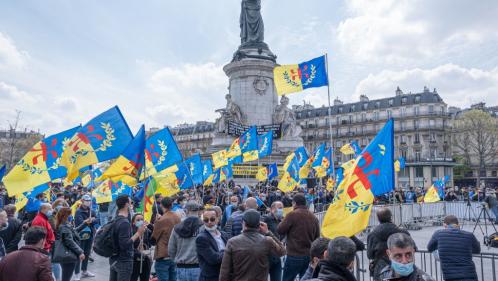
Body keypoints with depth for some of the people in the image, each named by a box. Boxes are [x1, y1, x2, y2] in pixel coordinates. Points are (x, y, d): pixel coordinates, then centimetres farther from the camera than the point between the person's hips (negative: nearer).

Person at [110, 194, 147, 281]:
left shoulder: (116, 220, 6)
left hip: (114, 259, 9)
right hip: (124, 261, -9)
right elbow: (125, 245, -26)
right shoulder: (124, 223, -23)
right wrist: (138, 233, -22)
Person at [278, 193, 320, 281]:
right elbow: (317, 237, 13)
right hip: (309, 255, 5)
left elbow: (280, 230, -6)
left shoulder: (292, 214, -12)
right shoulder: (314, 217, 5)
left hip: (295, 255, -5)